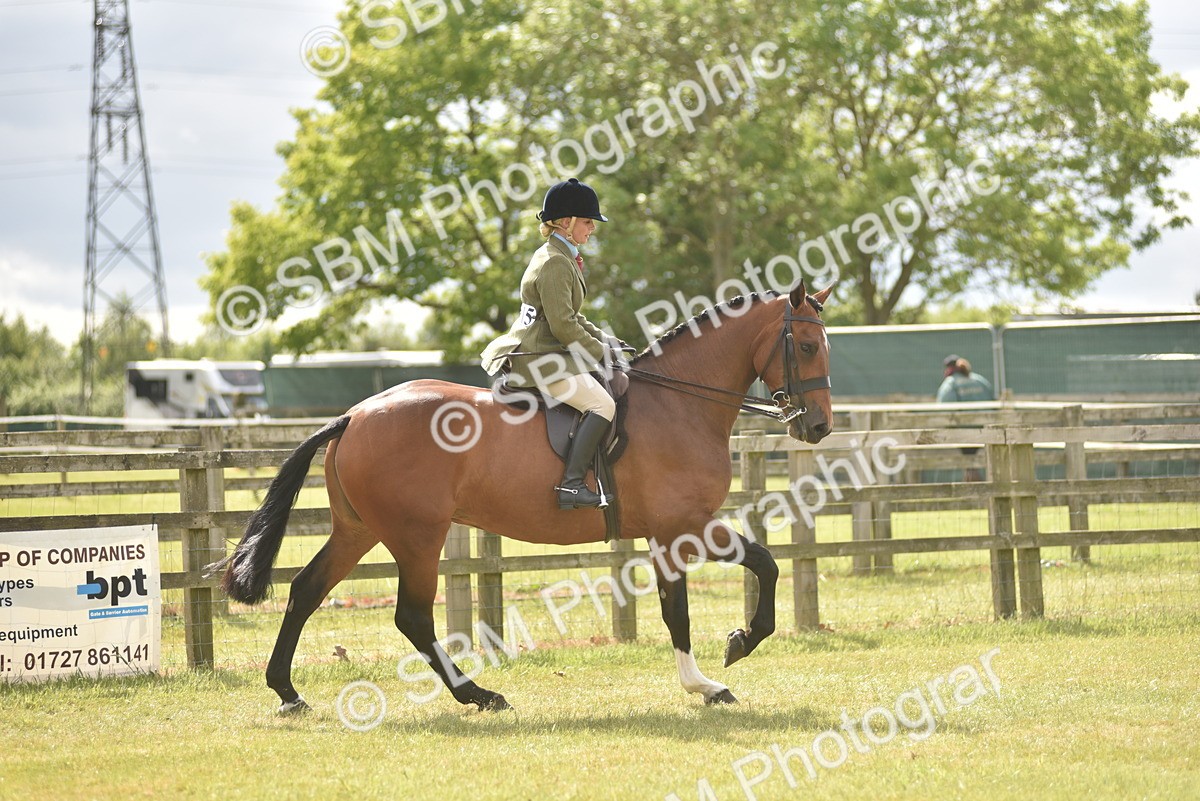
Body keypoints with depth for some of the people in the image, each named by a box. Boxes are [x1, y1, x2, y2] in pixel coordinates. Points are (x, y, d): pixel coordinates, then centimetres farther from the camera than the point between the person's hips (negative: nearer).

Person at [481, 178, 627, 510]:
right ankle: (571, 485, -29)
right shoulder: (555, 263, -16)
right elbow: (564, 327, -21)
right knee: (602, 403, -22)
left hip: (534, 354, 11)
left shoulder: (562, 258, 18)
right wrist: (601, 352, -10)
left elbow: (570, 318, 26)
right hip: (537, 359, -11)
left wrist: (603, 339, 13)